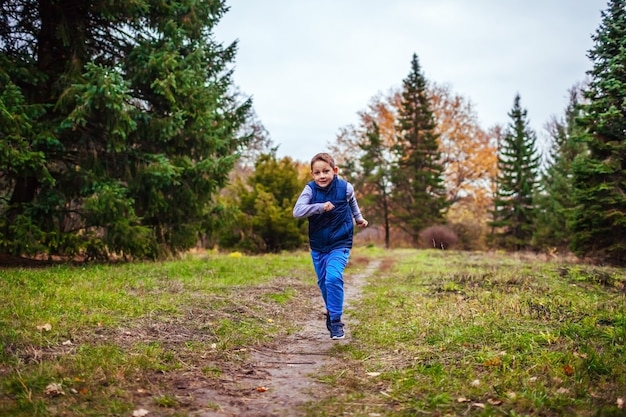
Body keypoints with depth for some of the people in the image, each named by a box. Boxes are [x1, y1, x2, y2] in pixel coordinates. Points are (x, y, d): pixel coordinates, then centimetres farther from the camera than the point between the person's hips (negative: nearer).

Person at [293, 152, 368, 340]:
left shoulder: (345, 187, -10)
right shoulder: (310, 189, -14)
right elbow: (297, 211, -28)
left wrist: (358, 218, 22)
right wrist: (320, 207, -37)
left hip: (339, 244, -2)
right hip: (317, 246, 2)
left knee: (333, 278, -22)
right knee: (323, 283, 14)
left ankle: (336, 321, -12)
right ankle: (331, 312, 39)